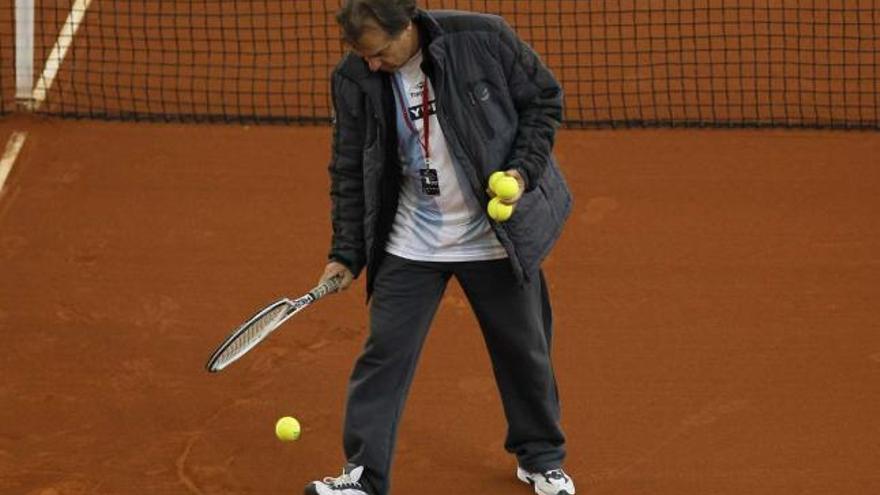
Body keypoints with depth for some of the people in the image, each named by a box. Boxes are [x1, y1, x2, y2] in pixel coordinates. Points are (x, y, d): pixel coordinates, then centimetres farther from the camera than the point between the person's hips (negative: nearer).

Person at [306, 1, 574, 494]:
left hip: (497, 236, -1)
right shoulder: (354, 79, -11)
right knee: (384, 354, -4)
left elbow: (544, 98, -4)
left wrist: (524, 169, -16)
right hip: (411, 244, 1)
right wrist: (346, 254, -1)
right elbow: (349, 172, 0)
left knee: (523, 351, 12)